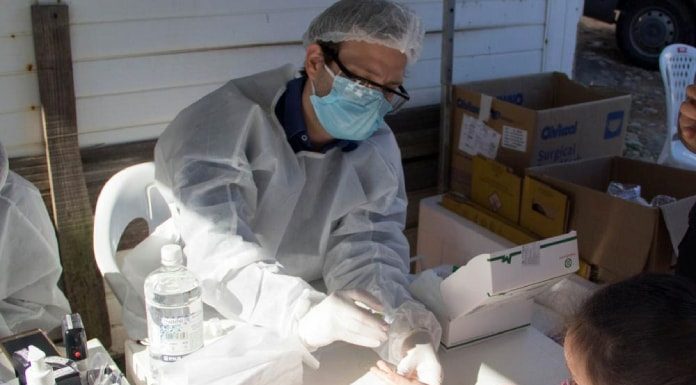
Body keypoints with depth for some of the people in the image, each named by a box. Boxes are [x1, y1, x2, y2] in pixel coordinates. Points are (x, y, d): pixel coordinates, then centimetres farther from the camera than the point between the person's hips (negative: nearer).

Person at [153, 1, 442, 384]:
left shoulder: (377, 150, -2)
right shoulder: (228, 121, -17)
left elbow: (365, 255, -12)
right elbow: (213, 249, -30)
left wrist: (404, 333, -31)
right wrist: (303, 313, -46)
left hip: (314, 343, 3)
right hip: (199, 330, -3)